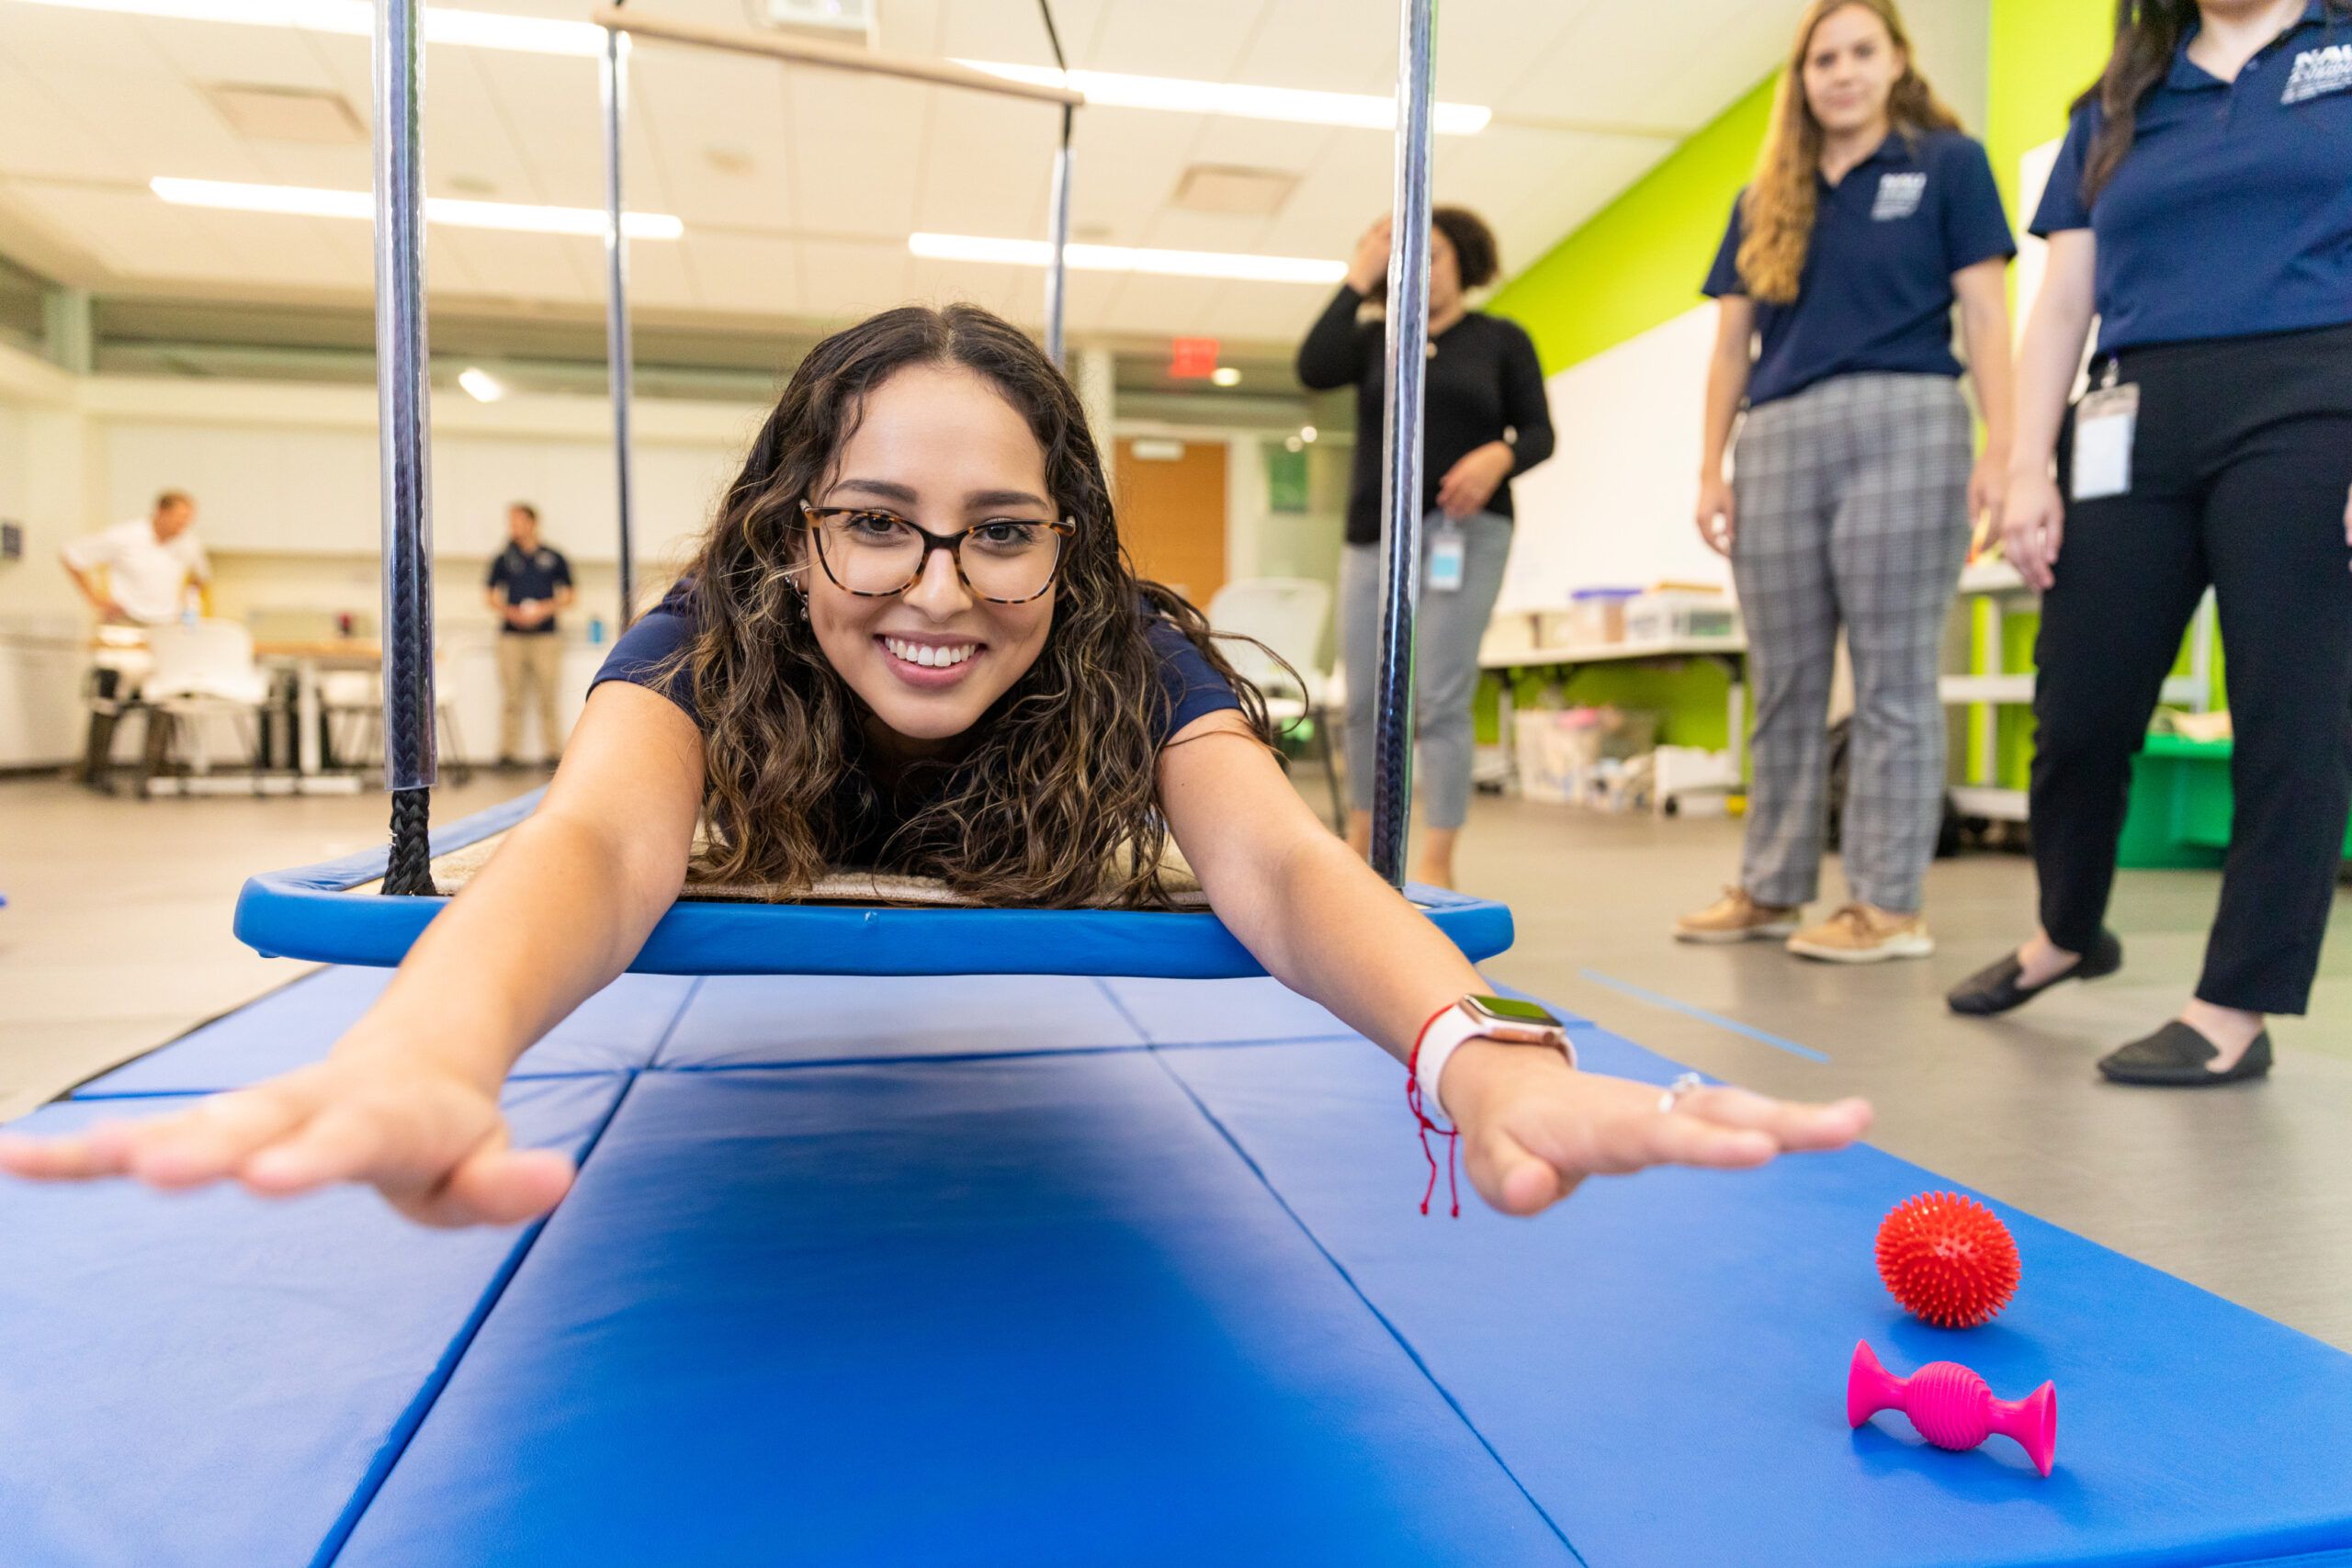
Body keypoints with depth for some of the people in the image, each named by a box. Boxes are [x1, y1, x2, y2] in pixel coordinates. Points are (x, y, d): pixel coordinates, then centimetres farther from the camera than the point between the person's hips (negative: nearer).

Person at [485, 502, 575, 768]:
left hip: (545, 634, -1)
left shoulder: (554, 558, 6)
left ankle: (554, 752, 4)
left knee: (548, 698, -1)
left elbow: (568, 597, 7)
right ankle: (508, 753, 6)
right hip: (511, 634, 1)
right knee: (512, 698, 2)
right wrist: (510, 612, -7)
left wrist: (545, 609, -9)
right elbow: (491, 597, 12)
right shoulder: (504, 559, 9)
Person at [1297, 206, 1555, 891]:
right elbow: (1313, 368, -6)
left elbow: (1540, 432, 4)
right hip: (1374, 533, 3)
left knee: (1441, 697, -9)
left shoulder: (1502, 339, 10)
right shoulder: (1376, 340, 13)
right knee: (1367, 699, 5)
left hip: (1465, 532, -3)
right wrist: (1357, 280, 0)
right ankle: (1362, 839, 23)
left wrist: (1499, 457, -17)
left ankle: (1436, 863, -5)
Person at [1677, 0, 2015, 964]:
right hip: (1776, 443, 4)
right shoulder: (1764, 201, 19)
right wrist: (1711, 469, 6)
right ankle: (1771, 889, 15)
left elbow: (1984, 315, 2)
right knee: (1783, 684, 6)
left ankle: (1889, 903, 2)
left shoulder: (1947, 163, 9)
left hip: (1902, 428, -4)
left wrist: (1999, 449, -8)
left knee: (1893, 679, -4)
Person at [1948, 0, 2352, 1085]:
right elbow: (2061, 308, 12)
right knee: (2078, 713, 4)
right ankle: (2067, 932, 28)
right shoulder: (2116, 107, 18)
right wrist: (2029, 468, 1)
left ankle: (2237, 1008, 7)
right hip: (2138, 429, 3)